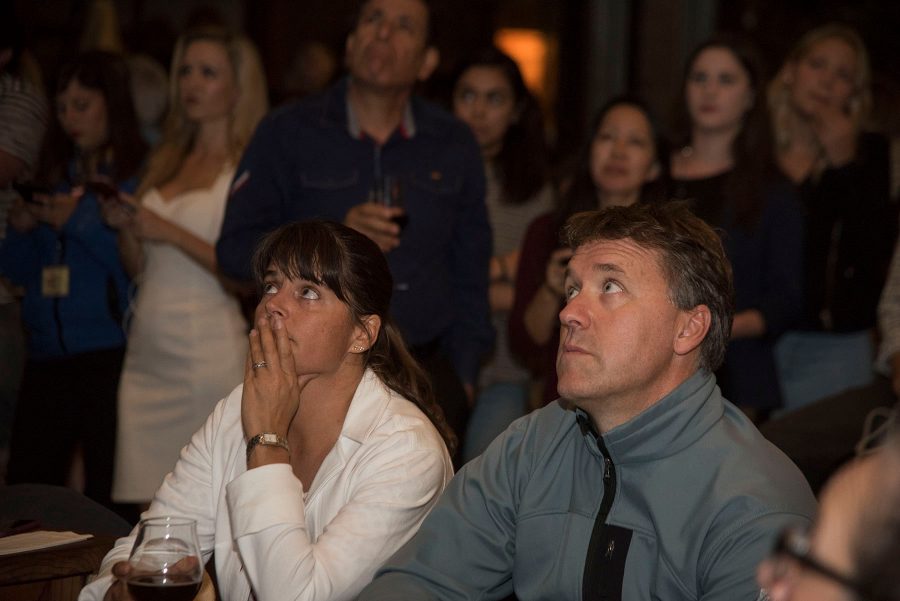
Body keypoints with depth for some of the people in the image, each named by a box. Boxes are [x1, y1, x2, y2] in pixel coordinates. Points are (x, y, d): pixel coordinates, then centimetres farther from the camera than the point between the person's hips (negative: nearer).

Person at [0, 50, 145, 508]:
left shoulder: (140, 176, -2)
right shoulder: (53, 177, 17)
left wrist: (79, 222, -14)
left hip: (109, 351, -6)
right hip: (47, 354, 6)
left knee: (107, 495, -7)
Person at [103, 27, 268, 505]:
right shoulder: (166, 162, 17)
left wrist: (172, 234, -14)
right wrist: (126, 228, 1)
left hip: (208, 352, -6)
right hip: (148, 352, 6)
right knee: (146, 504, 2)